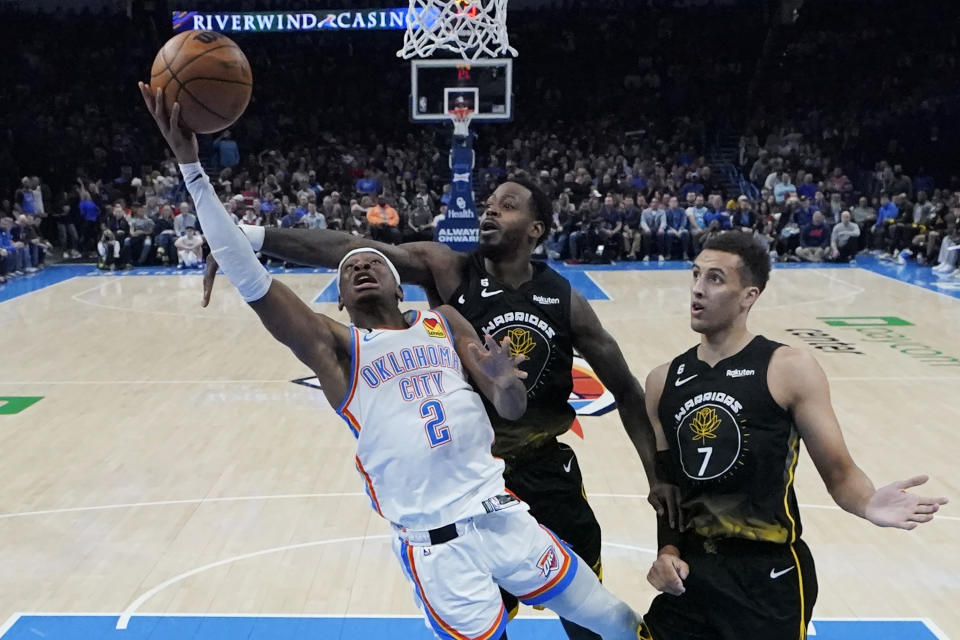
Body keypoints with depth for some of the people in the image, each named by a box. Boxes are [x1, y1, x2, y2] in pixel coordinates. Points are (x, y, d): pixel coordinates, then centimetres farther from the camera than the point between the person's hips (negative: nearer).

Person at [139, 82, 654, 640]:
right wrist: (192, 166, -17)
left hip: (502, 516, 3)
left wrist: (507, 382, -21)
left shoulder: (445, 321, 8)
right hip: (434, 546, -3)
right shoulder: (334, 345, 1)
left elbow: (513, 410, 4)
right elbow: (250, 281, -12)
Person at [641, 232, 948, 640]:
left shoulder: (790, 370, -9)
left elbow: (838, 472, -8)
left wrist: (869, 504, -28)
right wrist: (667, 549, -3)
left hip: (767, 577, -3)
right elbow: (664, 482, 9)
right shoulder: (662, 381, 3)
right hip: (690, 572, 4)